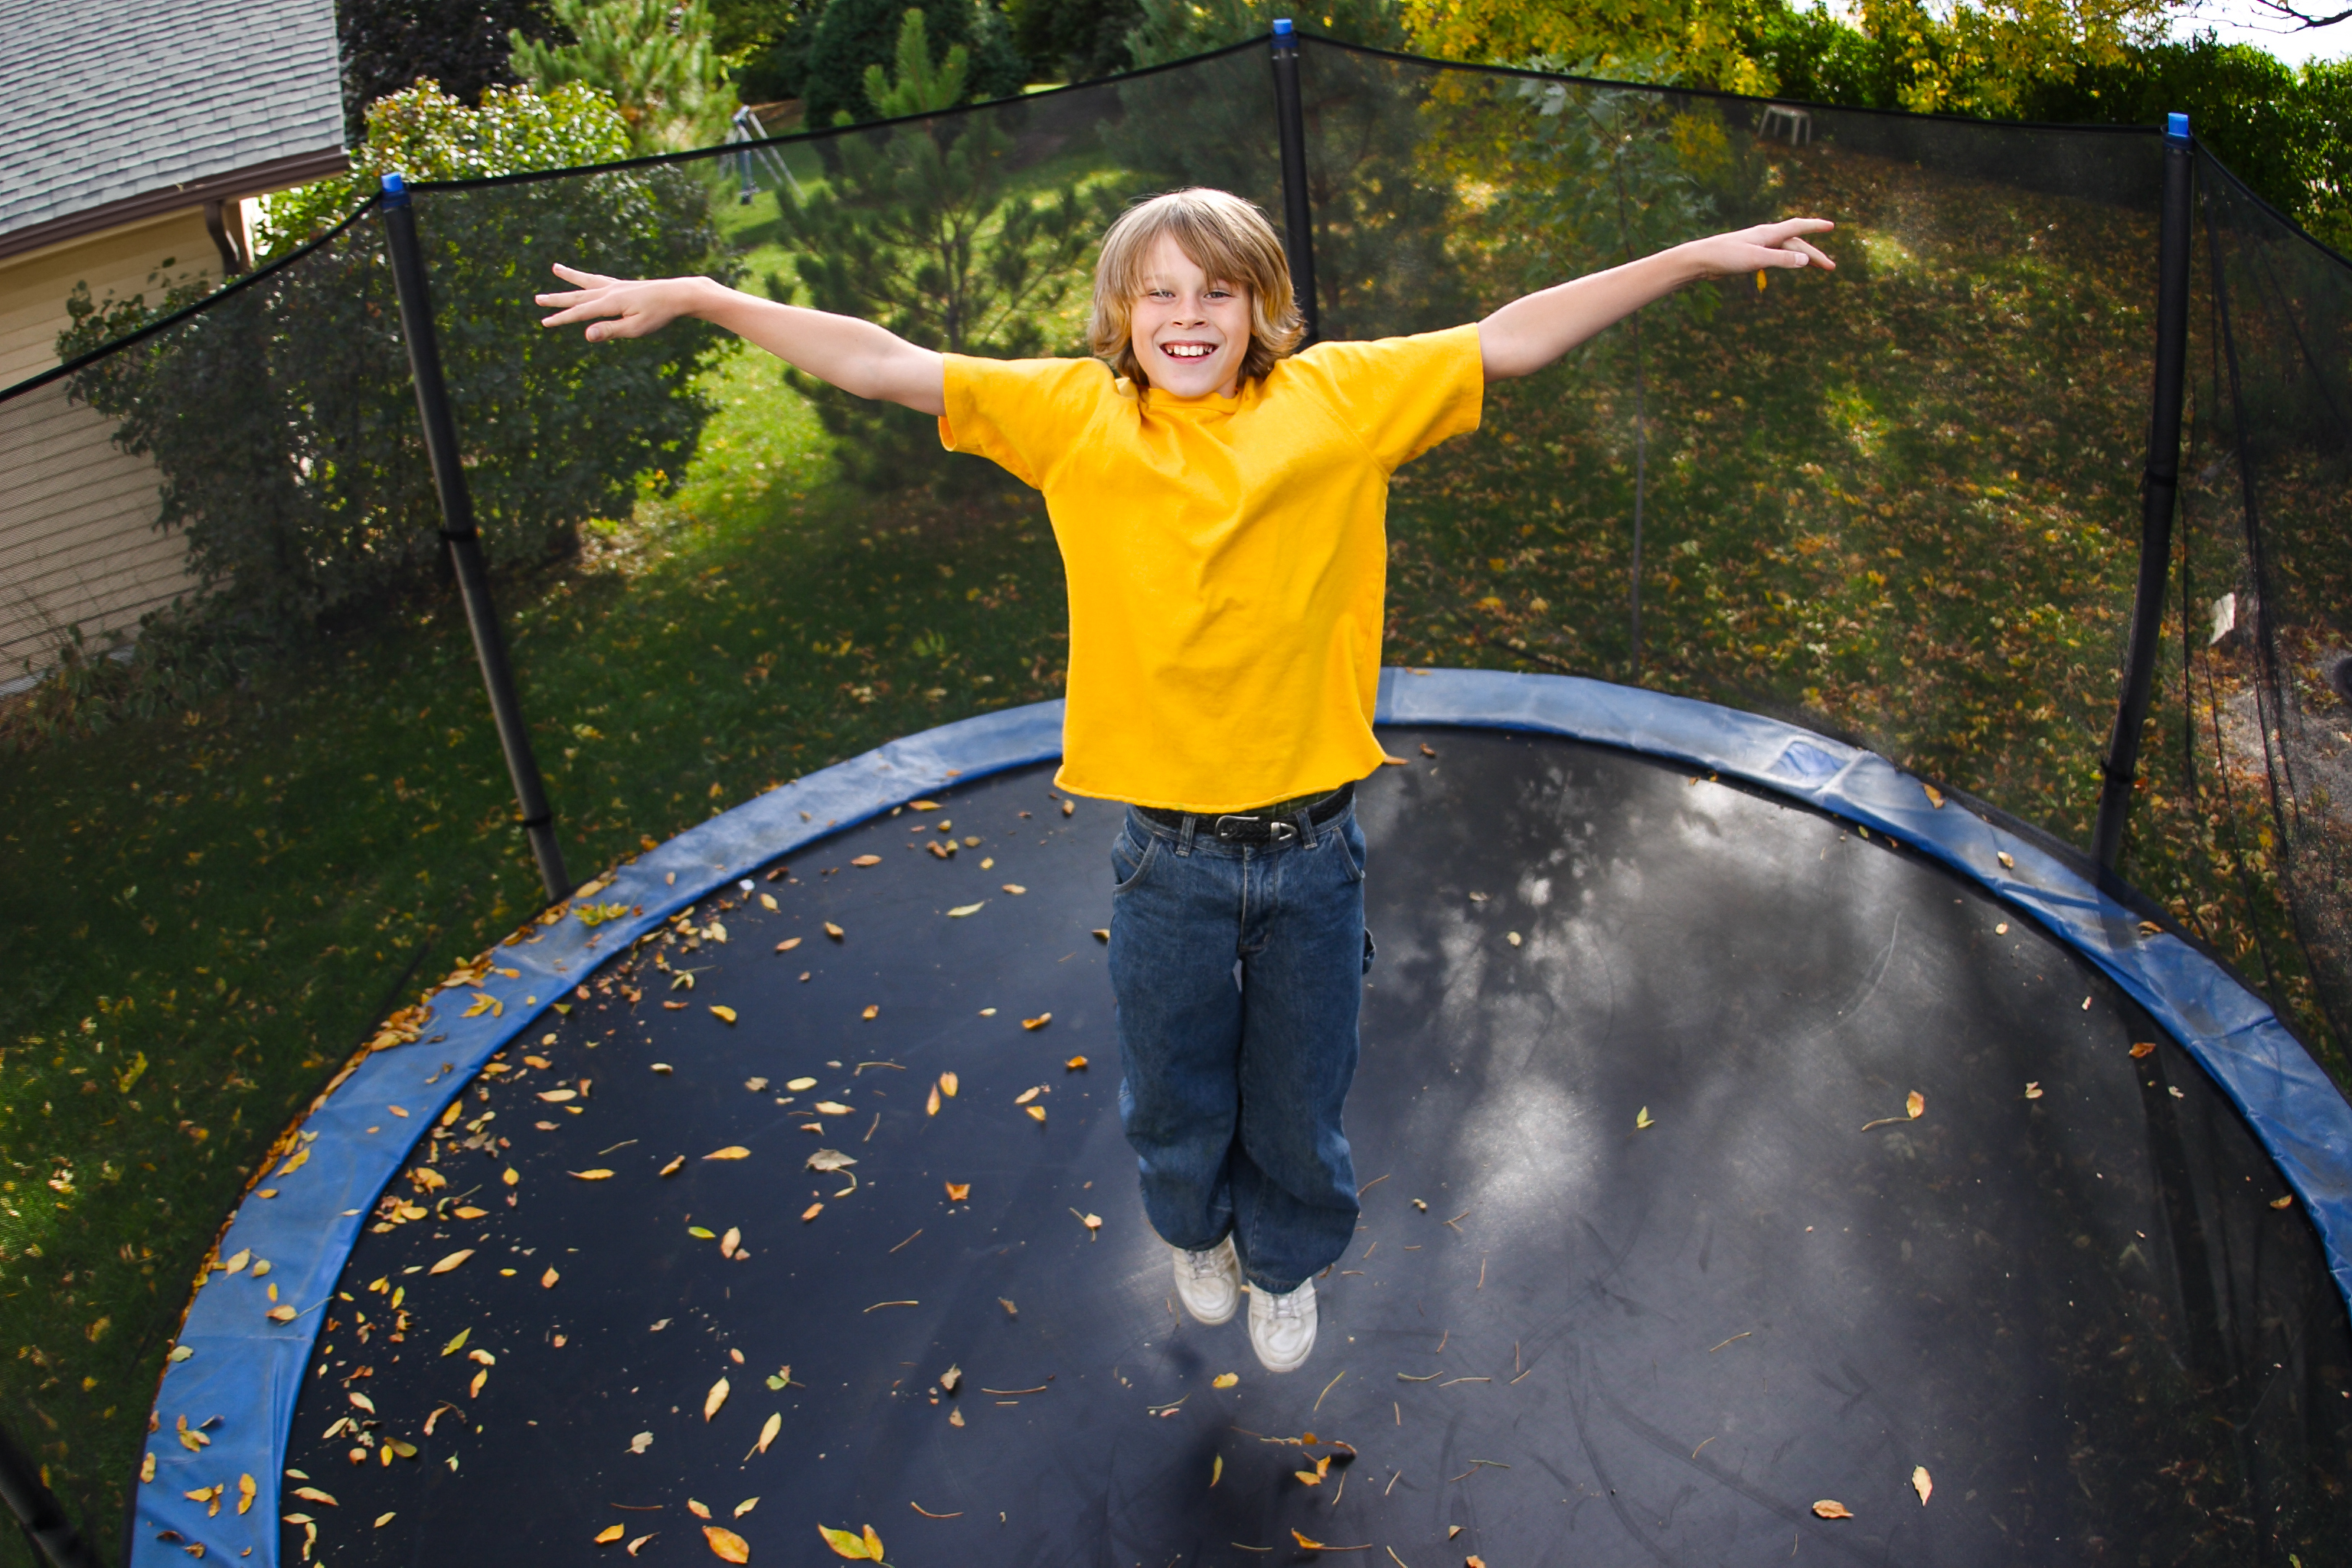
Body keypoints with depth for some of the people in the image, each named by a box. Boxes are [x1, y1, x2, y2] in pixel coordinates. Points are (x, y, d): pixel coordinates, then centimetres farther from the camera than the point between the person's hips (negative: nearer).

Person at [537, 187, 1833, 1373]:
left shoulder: (1343, 399, -4)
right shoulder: (1075, 417, -5)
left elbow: (1511, 340, -1)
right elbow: (881, 362, -5)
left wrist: (1700, 257, -1)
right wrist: (693, 297, -6)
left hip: (1314, 846, 0)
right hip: (1167, 856, 0)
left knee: (1301, 1101, 19)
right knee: (1173, 1096, 21)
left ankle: (1286, 1263, 51)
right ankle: (1195, 1232, 55)